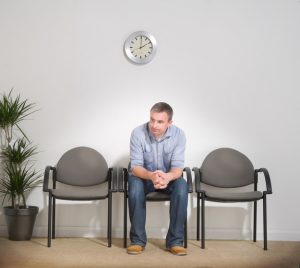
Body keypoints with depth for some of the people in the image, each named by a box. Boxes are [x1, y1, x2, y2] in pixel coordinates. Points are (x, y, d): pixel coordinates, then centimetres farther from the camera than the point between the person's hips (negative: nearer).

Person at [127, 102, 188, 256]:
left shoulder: (178, 134, -19)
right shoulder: (138, 133, -22)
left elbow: (178, 167, -22)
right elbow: (135, 167, -23)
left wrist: (168, 177, -47)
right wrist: (151, 176, -46)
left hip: (168, 177, 1)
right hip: (143, 175, -1)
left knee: (181, 188, -31)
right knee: (135, 188, -34)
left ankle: (175, 241, -20)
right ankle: (138, 240, -19)